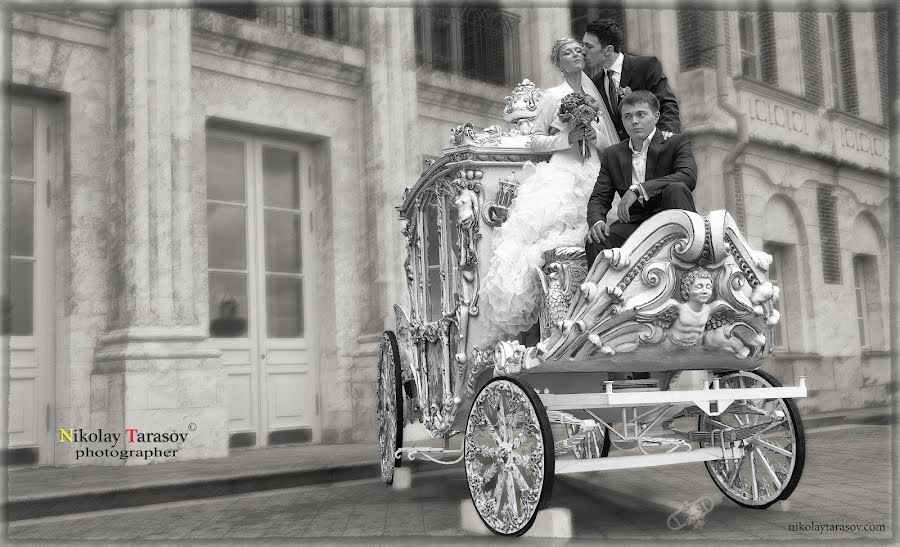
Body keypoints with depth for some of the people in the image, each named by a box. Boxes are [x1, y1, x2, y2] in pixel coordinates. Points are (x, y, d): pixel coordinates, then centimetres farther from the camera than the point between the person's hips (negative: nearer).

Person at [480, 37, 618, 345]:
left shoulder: (594, 97, 19)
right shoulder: (553, 96, 7)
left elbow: (608, 146, 19)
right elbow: (536, 141, 4)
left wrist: (594, 137, -2)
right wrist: (567, 138, -9)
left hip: (592, 176, 5)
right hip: (561, 173, -5)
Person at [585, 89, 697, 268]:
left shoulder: (676, 143, 4)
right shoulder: (612, 155, 16)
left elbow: (688, 177, -17)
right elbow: (599, 198, 11)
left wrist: (639, 189, -27)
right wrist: (596, 221, -14)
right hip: (634, 224, 2)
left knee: (676, 189, -32)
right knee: (595, 241, -27)